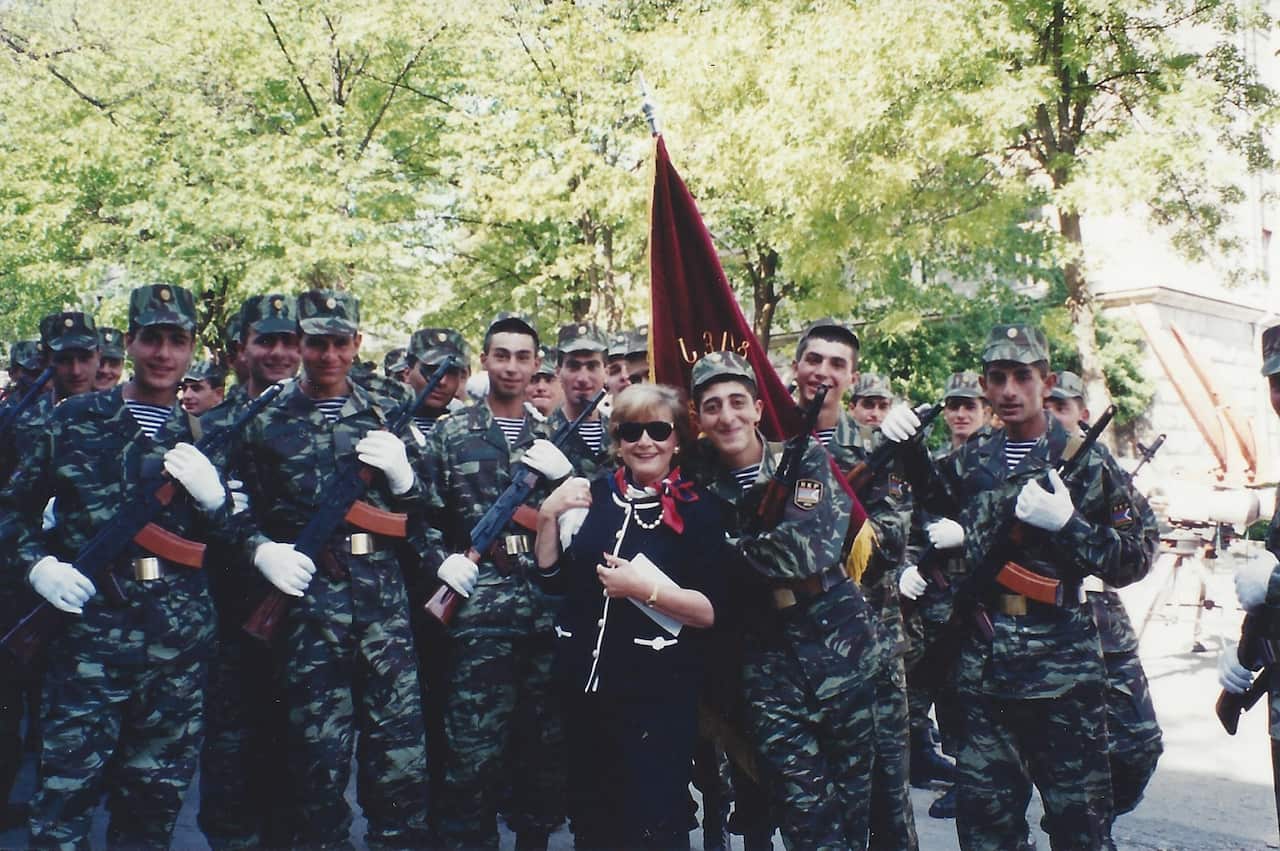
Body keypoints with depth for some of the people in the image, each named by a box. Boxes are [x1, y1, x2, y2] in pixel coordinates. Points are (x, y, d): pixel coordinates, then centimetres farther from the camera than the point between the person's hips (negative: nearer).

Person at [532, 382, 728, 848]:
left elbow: (711, 611, -10)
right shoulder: (594, 495, 5)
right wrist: (548, 517, -3)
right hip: (583, 681, 5)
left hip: (659, 692, -4)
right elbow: (552, 579, 9)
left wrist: (648, 589, -21)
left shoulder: (698, 509, -6)